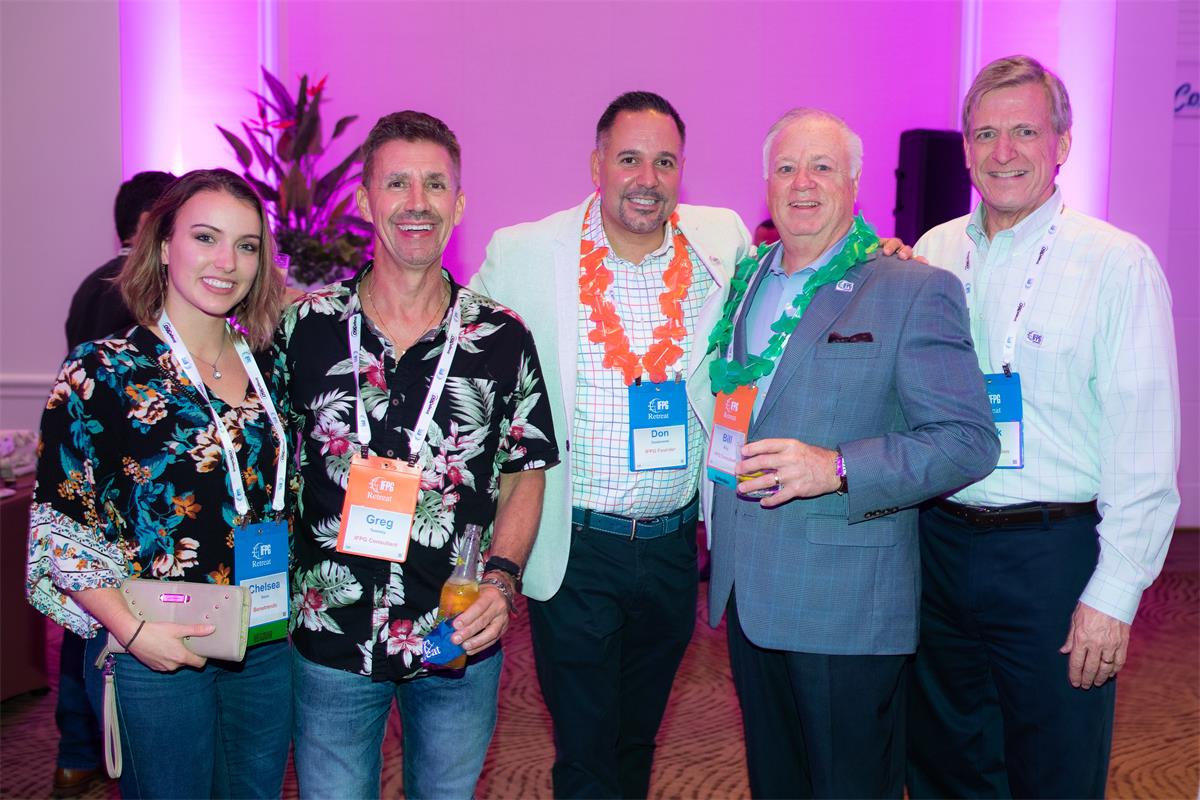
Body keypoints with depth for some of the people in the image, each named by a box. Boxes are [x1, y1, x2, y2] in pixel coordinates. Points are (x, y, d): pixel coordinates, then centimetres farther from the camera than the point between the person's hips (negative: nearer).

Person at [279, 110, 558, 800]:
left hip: (461, 642, 1)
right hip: (331, 641, 0)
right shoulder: (303, 327, -4)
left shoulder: (504, 338, -4)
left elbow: (524, 477, 3)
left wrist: (502, 580, -11)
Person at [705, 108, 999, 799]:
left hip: (848, 609, -5)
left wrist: (836, 469, -25)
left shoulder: (917, 291, -9)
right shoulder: (740, 283, 10)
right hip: (745, 593, 6)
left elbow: (968, 441, -14)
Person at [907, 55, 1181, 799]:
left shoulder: (1117, 263, -8)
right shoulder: (932, 254, 5)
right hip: (938, 541, 4)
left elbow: (1144, 450, -10)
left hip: (1052, 552, -4)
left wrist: (1115, 594, -13)